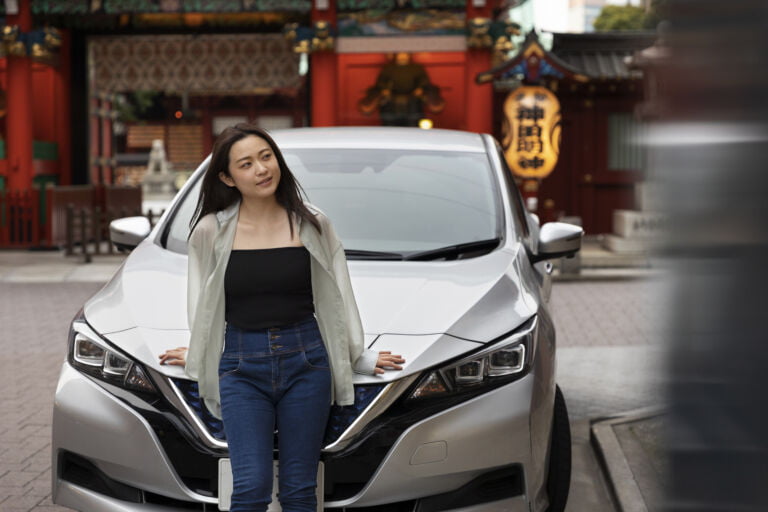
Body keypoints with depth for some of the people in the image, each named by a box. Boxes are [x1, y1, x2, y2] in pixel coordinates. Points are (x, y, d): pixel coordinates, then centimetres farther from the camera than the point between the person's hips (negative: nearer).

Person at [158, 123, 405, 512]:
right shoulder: (211, 231, 0)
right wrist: (195, 357, 21)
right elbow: (201, 303, 13)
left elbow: (337, 297, 11)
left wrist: (360, 358, 15)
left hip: (306, 361, 1)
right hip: (241, 367, -1)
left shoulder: (312, 225, 3)